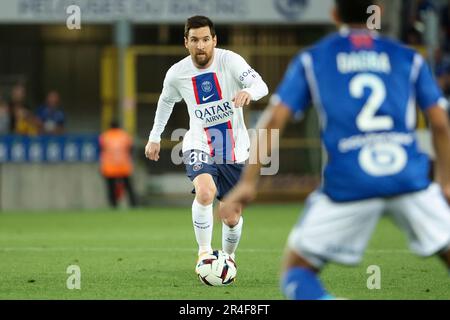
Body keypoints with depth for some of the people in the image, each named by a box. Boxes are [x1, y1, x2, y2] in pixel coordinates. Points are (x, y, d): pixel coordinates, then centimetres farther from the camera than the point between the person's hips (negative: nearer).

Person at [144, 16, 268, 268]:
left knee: (232, 218, 8)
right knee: (205, 192, -32)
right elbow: (166, 101, 13)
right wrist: (155, 137, 17)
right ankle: (205, 253, -15)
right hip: (199, 145, 0)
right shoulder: (177, 74, -9)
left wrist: (249, 92, -52)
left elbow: (261, 85, -29)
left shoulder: (229, 60, -16)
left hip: (234, 150, 0)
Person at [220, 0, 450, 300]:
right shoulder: (409, 58, 15)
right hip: (408, 175, 1)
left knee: (297, 271, 11)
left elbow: (274, 120, 5)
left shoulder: (311, 59, 13)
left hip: (349, 183, -1)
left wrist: (248, 182, 5)